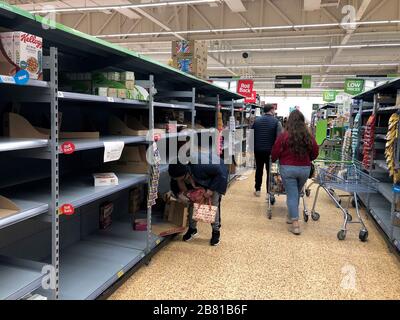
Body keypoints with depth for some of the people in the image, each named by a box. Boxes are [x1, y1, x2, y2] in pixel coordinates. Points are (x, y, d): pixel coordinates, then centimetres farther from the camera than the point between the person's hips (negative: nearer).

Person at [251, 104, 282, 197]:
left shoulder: (256, 120, 2)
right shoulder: (276, 121, -9)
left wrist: (253, 148, 15)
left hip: (258, 150, 3)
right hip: (270, 150, -3)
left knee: (259, 170, 16)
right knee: (270, 171, 7)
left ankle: (257, 190, 24)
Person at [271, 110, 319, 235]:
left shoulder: (284, 135, -11)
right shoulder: (308, 136, -2)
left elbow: (275, 152, -6)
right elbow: (315, 153, 7)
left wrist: (273, 160, 15)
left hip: (288, 168, -3)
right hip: (305, 168, 3)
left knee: (291, 195, 2)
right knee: (297, 193, 20)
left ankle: (295, 223, -2)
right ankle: (292, 216, 34)